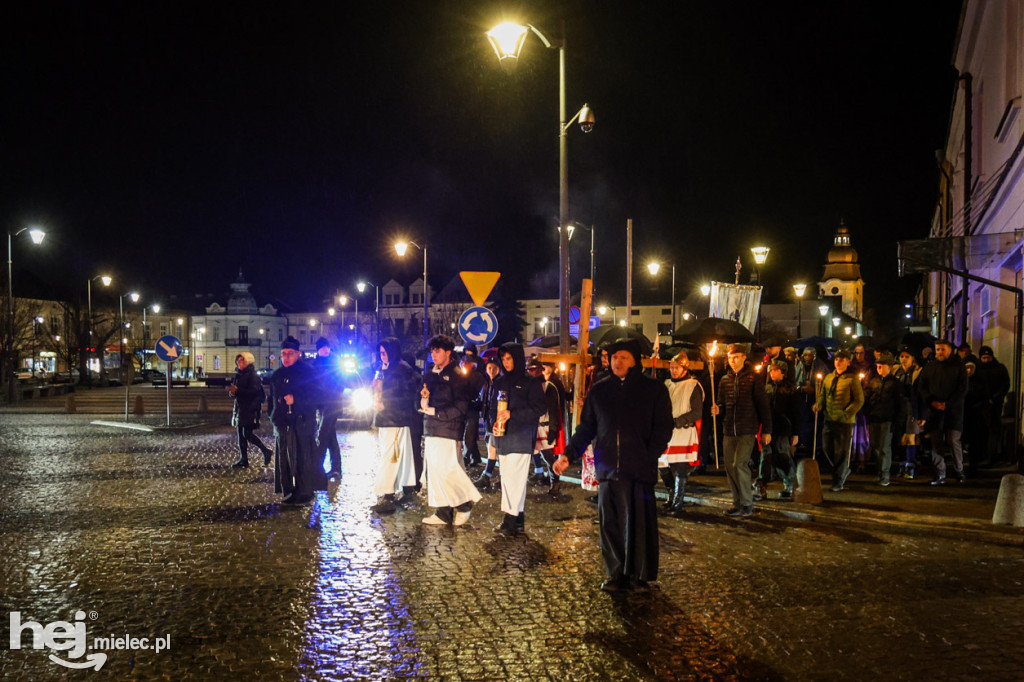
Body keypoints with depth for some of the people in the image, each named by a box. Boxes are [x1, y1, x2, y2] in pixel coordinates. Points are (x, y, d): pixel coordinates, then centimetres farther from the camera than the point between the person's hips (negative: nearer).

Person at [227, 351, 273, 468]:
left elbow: (254, 391, -20)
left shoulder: (253, 375, -8)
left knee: (247, 433, -12)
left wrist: (237, 390, -23)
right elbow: (234, 393, 18)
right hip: (239, 408, 8)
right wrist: (232, 392, -5)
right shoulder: (238, 375, 16)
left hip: (250, 408, -8)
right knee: (240, 434, 6)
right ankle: (243, 459, 10)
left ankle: (266, 452, 2)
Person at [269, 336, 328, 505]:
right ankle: (289, 491, 10)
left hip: (302, 423, -6)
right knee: (284, 458, 4)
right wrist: (273, 417, 15)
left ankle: (305, 491, 1)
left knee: (303, 458, -6)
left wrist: (296, 400, -18)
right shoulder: (277, 375, 17)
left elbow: (314, 395, -7)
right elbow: (272, 398, 24)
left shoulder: (307, 372, -1)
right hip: (282, 423, 6)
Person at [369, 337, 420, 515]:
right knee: (402, 456, 13)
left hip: (396, 420, -9)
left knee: (389, 458, -12)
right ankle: (408, 493, 20)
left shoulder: (403, 369, -12)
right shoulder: (384, 369, 16)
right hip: (385, 420, 9)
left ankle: (387, 497, -12)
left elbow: (409, 396, -17)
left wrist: (385, 404, -16)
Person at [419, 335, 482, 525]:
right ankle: (443, 512, 15)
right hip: (431, 430, 7)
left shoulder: (456, 375, -7)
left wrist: (436, 412, -14)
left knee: (447, 470, -10)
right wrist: (423, 401, -4)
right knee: (433, 470, 7)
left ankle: (464, 503, 10)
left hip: (449, 430, -7)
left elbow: (460, 407, -12)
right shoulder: (429, 373, 14)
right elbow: (421, 400, 19)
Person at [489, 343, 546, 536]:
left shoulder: (531, 382, -2)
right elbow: (492, 408, 20)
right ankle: (517, 518, 11)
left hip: (521, 437, -6)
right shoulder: (499, 383, 16)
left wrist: (512, 414, -15)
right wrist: (493, 423, -1)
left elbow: (540, 408, -8)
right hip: (502, 436, 6)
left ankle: (511, 520, -11)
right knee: (507, 478, 6)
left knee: (513, 477, -12)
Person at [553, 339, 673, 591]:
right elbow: (586, 428, 16)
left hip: (640, 468, -3)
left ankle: (639, 574, 10)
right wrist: (568, 454, 5)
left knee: (638, 522, -2)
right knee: (610, 523, 5)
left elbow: (663, 429, 2)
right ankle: (616, 574, 15)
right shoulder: (599, 390, 13)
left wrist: (649, 457, -11)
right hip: (607, 467, 3)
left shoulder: (654, 389, 5)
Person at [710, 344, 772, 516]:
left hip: (747, 430, -5)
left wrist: (766, 430, -4)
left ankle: (747, 502, 1)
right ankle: (737, 503, 17)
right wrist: (717, 410, -6)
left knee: (739, 464, -13)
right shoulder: (725, 380, 12)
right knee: (730, 466, 6)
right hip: (728, 431, 5)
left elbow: (763, 405, -2)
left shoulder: (753, 378, -2)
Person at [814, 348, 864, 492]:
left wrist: (847, 413, -18)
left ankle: (838, 482, 10)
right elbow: (822, 395, 20)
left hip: (845, 421, -5)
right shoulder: (828, 378, 13)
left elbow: (859, 400, -6)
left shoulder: (852, 379, -4)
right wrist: (818, 405, -1)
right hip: (829, 419, 5)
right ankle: (844, 470, 31)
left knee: (841, 452, 0)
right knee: (827, 448, 7)